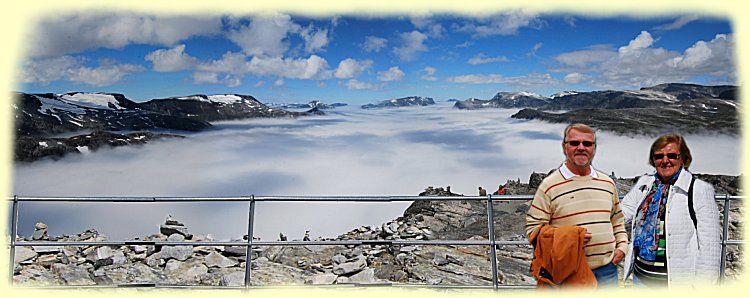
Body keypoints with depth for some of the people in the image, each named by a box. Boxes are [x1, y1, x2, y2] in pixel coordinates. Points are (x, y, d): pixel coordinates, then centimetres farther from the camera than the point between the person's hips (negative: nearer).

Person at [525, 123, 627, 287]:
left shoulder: (608, 183, 11)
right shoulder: (549, 186, -7)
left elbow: (617, 219, 23)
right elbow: (533, 228, -9)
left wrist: (622, 246, 8)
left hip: (607, 269, 5)